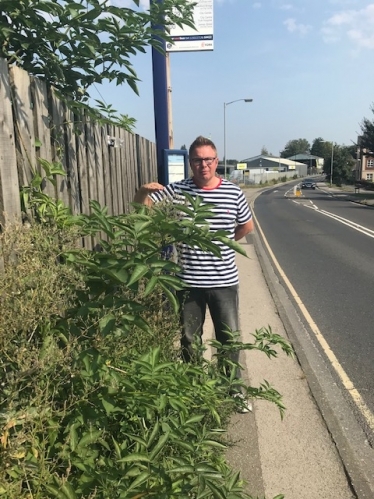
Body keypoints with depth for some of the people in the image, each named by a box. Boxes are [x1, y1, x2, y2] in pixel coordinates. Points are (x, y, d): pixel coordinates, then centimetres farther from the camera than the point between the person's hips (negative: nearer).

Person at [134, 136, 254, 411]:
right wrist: (144, 190, -26)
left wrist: (222, 243, 9)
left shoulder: (233, 192, -2)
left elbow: (247, 226, 13)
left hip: (224, 281, 0)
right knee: (189, 338, 15)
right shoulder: (177, 190, -3)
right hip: (188, 281, 0)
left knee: (230, 337, 11)